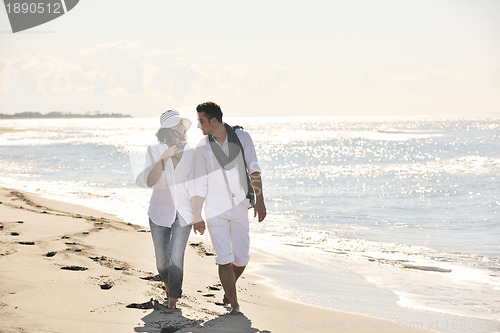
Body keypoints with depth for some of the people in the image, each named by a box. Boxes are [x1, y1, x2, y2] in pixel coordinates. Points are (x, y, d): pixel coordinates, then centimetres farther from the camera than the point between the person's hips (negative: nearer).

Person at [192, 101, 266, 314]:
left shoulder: (242, 137, -5)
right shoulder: (202, 148, -3)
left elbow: (253, 169, -9)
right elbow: (199, 186, 2)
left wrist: (259, 199, -21)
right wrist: (197, 217, 3)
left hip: (239, 209, 1)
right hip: (215, 210, -1)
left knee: (241, 260, 6)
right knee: (224, 259, -11)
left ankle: (228, 288, 36)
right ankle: (234, 304, -1)